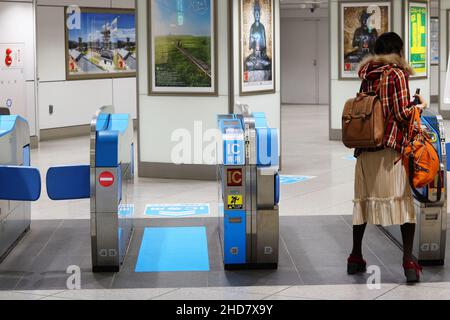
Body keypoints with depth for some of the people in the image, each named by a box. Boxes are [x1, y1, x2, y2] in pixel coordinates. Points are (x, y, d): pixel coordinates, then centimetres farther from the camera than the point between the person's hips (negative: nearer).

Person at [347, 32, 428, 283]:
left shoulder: (367, 75, 10)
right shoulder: (398, 74, -7)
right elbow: (402, 114, -10)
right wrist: (420, 105, 7)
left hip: (365, 147, 5)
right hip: (392, 147, -5)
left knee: (364, 198, 12)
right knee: (403, 199, -1)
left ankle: (356, 257, 18)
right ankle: (409, 261, -6)